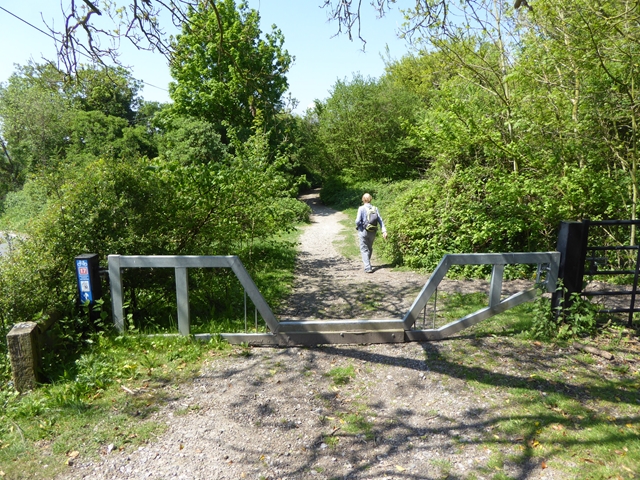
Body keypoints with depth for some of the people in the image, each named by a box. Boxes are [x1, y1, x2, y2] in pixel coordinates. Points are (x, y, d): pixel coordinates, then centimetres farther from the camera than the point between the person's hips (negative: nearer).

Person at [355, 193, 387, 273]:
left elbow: (358, 221, -15)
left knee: (364, 249, 2)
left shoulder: (361, 208, -10)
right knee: (370, 248, 23)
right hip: (373, 232, 4)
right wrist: (384, 231, -3)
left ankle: (368, 267, -7)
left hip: (363, 231, -4)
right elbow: (380, 220, -2)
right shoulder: (375, 209, 2)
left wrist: (357, 225, 7)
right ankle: (367, 262, 43)